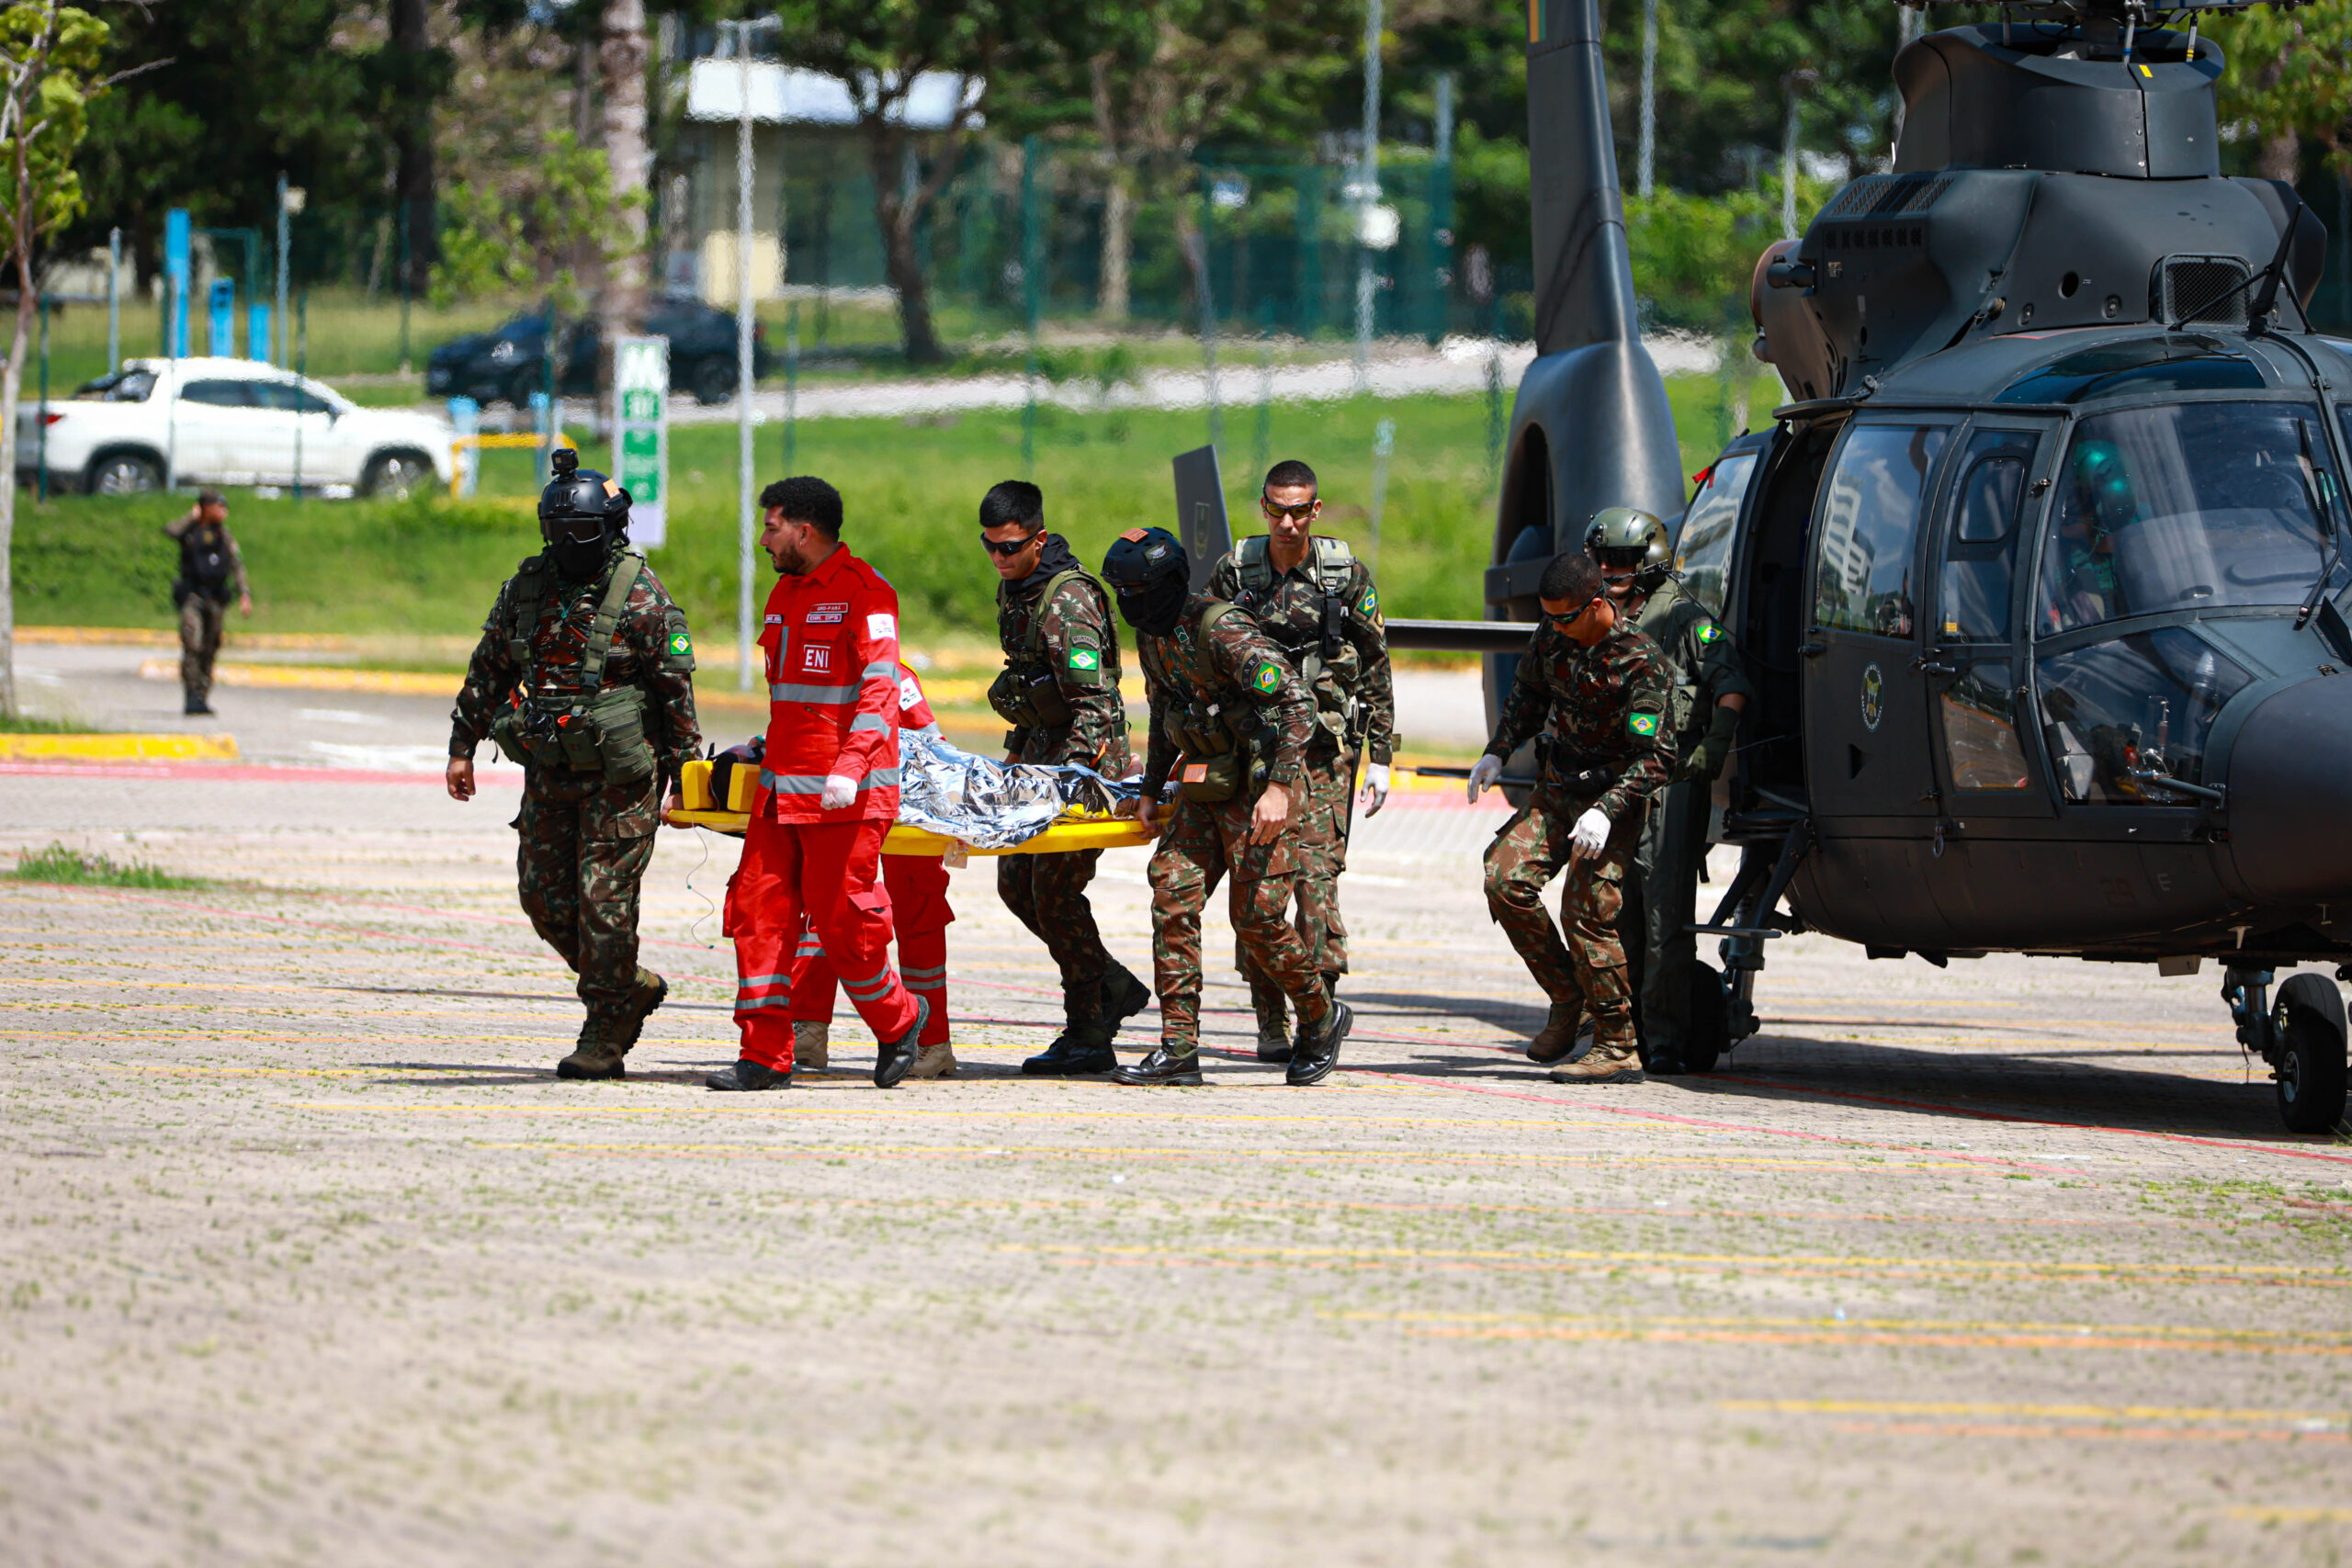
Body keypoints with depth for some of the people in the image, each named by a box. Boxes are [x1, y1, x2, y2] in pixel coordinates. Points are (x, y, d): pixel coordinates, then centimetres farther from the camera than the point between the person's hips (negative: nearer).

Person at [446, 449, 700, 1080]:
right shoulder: (526, 588, 8)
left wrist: (683, 767, -8)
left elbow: (676, 685, -6)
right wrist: (462, 747, 13)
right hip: (549, 771, 6)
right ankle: (633, 987, 25)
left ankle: (605, 1039, -1)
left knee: (605, 898, -7)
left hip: (619, 773, -6)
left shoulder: (641, 595, -8)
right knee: (544, 895, 6)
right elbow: (488, 670, 15)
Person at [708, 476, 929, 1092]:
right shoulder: (785, 592, 19)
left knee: (839, 916, -7)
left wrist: (849, 768, -26)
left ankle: (899, 1022, 16)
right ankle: (766, 1057, 0)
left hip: (844, 793, -8)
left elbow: (879, 689, -17)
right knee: (759, 909, 0)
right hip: (781, 787, 8)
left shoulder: (864, 592, -9)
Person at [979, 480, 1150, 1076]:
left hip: (1089, 755, -10)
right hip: (1042, 747, 10)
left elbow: (1092, 700, -25)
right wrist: (1016, 750, 25)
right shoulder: (1012, 590, 10)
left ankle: (1089, 1038, -4)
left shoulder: (1066, 601, -20)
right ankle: (1114, 987, 18)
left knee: (1054, 888, -10)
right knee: (1016, 880, 8)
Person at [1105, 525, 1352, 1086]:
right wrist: (1151, 790, 16)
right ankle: (1178, 1050, -4)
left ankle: (1321, 1019, 16)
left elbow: (1298, 704, -24)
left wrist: (1280, 787, -29)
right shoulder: (1152, 639, 7)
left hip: (1260, 790, -8)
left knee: (1255, 916, -9)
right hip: (1203, 794, 8)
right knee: (1173, 897, -4)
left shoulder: (1221, 631, -21)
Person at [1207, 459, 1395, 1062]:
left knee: (1316, 872, -12)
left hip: (1323, 746, -2)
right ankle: (1270, 1025, 4)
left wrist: (1380, 758, 4)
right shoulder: (1233, 573, 5)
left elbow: (1376, 669, 6)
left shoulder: (1348, 575, 2)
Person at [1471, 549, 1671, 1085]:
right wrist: (1498, 752, 6)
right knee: (1505, 879, -12)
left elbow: (1653, 757, -20)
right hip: (1556, 788, 6)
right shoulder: (1552, 636, 0)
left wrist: (1606, 811, -31)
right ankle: (1565, 996, 4)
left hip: (1615, 795, -6)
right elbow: (1528, 694, 21)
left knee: (1587, 909, -16)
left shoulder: (1639, 660, -19)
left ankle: (1617, 1047, -9)